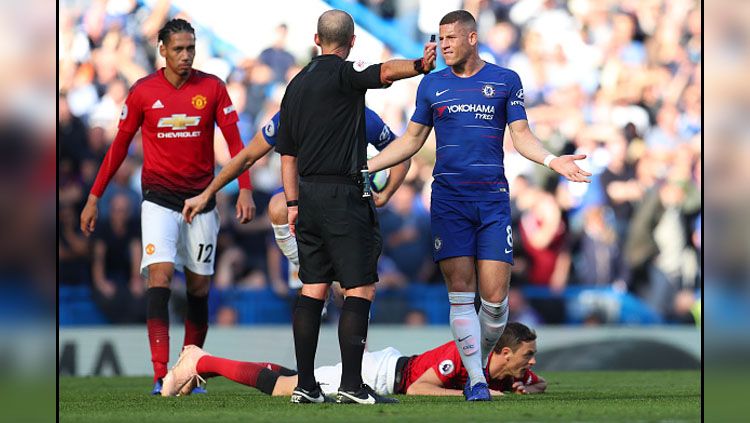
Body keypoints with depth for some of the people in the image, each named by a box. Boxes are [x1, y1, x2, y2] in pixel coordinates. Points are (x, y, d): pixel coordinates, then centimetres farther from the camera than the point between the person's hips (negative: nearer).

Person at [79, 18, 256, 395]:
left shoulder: (212, 88, -1)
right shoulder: (143, 92, -2)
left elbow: (234, 141, 0)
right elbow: (120, 145, 6)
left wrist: (245, 189, -12)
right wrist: (94, 197, 6)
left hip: (201, 198, 2)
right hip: (159, 197, -2)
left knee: (199, 285, 5)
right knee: (160, 273, -18)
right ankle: (161, 375, -22)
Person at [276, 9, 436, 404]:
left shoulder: (297, 83, 15)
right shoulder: (343, 74, -7)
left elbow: (287, 152, 18)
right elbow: (386, 72, -30)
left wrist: (293, 204, 21)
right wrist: (420, 64, -44)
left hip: (309, 194, 8)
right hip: (344, 193, -8)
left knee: (313, 288, 9)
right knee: (360, 288, -6)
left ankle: (305, 384, 7)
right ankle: (351, 384, -11)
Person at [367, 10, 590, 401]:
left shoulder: (505, 81, 8)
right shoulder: (432, 84, 11)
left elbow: (521, 135, 7)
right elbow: (411, 139, 18)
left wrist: (552, 160, -11)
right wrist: (364, 167, 11)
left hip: (493, 197, -1)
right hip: (449, 198, 1)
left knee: (495, 297, -7)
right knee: (460, 291, -7)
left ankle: (480, 361, 15)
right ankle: (476, 381, -3)